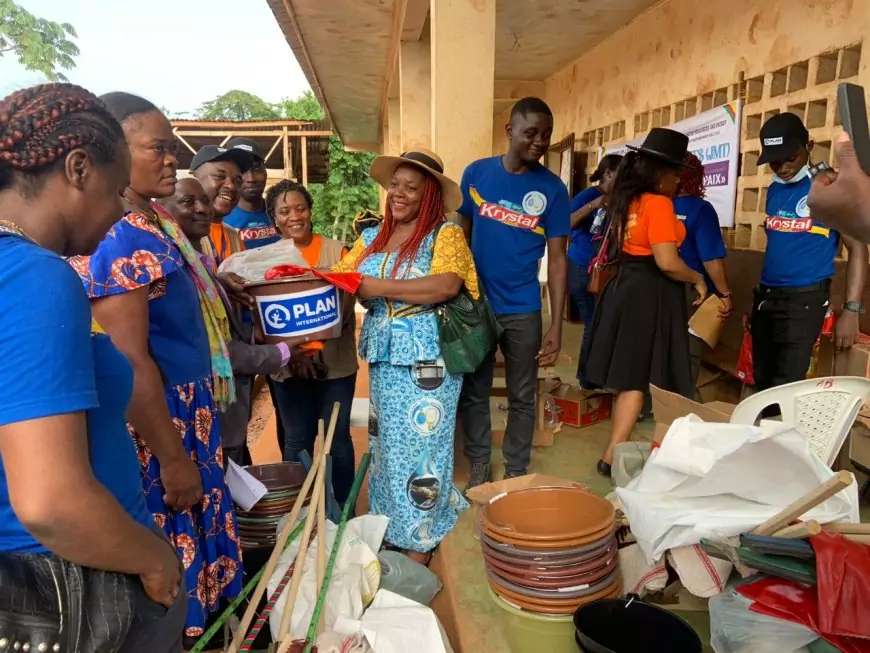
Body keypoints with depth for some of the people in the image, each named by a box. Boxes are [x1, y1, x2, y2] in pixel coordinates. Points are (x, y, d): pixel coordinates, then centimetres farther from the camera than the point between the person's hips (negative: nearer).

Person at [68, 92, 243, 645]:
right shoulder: (112, 238, -21)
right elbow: (129, 364, -24)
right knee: (170, 552, 7)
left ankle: (202, 624, 40)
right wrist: (172, 458, -20)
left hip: (190, 413, 10)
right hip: (154, 424, -10)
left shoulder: (158, 223, 9)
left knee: (198, 530, 22)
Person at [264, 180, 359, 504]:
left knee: (337, 437, 8)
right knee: (297, 440, 9)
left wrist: (315, 346, -18)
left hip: (335, 362, 0)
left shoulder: (336, 251, 2)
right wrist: (294, 353, -17)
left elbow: (347, 305, -3)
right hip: (288, 365, 0)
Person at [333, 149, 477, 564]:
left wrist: (379, 287, -22)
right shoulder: (372, 239, 12)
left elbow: (447, 285, -22)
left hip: (427, 362, -6)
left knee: (420, 448, 2)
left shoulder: (445, 234, -6)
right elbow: (340, 274, 7)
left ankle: (419, 544, 18)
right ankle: (391, 528, 33)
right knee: (387, 446, 15)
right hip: (383, 360, 6)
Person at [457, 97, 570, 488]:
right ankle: (478, 467, 30)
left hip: (522, 310, -1)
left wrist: (556, 326, -9)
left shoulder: (552, 188, -4)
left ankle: (516, 473, 29)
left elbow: (557, 258, -4)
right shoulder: (476, 173, -1)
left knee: (522, 397, 11)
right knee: (474, 392, 12)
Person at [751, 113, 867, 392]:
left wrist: (851, 309, -14)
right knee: (762, 383, 11)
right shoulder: (774, 190, 12)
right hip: (765, 297, 6)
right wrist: (758, 298, 16)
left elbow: (857, 248, -7)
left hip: (804, 299, -6)